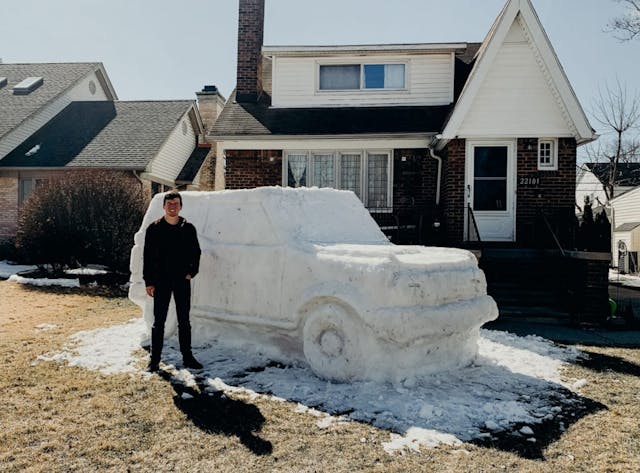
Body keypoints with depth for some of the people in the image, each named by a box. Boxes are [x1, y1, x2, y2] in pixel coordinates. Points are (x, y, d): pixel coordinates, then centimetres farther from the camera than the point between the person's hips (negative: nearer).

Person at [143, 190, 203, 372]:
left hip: (182, 281, 2)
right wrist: (148, 282, -4)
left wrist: (192, 272, -1)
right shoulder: (154, 229, -2)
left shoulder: (188, 228, 2)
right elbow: (147, 256, -1)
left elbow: (196, 252, 11)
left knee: (184, 321, 9)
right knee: (159, 321, 4)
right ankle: (155, 358, 13)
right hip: (161, 281, -1)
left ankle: (187, 356, 18)